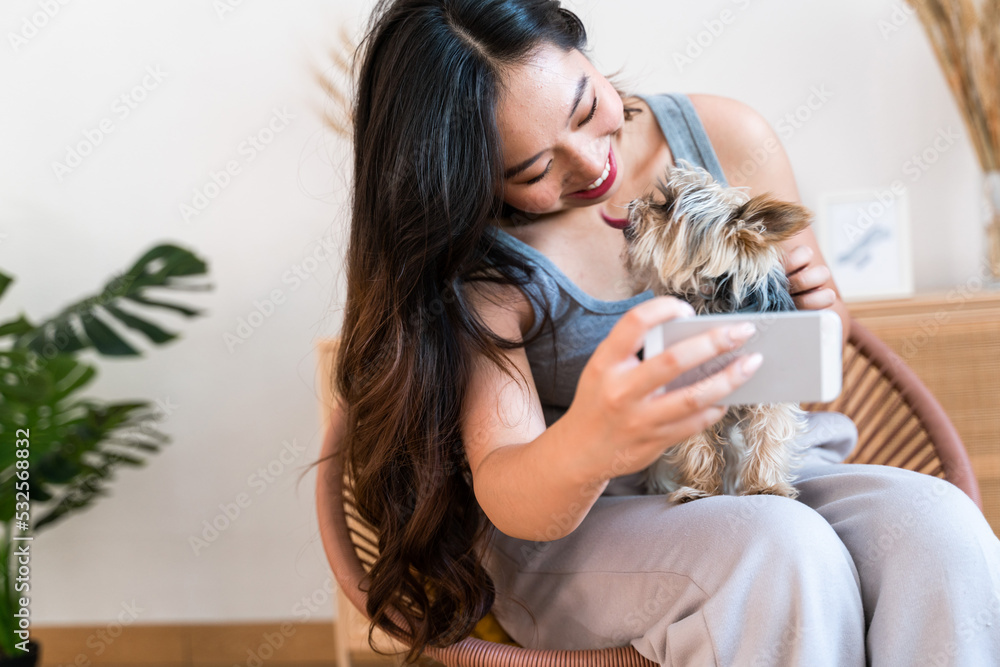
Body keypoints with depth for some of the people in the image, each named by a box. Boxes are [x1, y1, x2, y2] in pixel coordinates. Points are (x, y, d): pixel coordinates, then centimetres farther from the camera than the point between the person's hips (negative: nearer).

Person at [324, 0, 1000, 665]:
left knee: (935, 522, -29)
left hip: (769, 481, 4)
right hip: (574, 530, -4)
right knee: (784, 550, -37)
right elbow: (504, 495, -25)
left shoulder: (728, 136, -3)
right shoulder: (475, 264, -14)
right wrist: (582, 450, -49)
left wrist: (821, 315, -14)